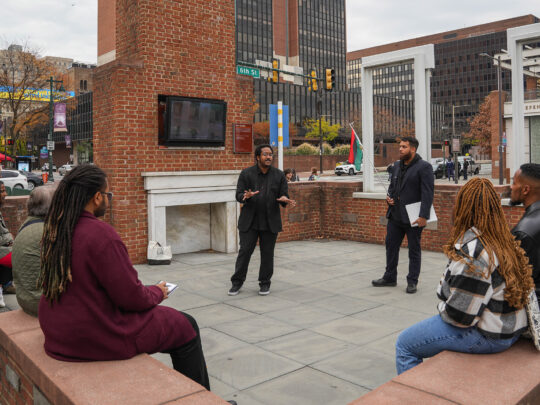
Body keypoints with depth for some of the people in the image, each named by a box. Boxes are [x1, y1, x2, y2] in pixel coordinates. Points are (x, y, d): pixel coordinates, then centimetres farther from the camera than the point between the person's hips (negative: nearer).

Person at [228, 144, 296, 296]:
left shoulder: (279, 175, 4)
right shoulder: (246, 174, 0)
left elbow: (284, 195, 3)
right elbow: (238, 195, -2)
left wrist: (285, 200, -21)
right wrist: (246, 196, -25)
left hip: (270, 221, 1)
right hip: (249, 221, -1)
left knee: (267, 253, 6)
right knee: (244, 251, 0)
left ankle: (265, 283, 20)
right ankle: (237, 282, 13)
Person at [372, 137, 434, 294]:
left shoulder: (424, 167, -11)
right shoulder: (397, 166, 12)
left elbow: (428, 193, -15)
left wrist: (423, 216, -21)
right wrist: (389, 196, 3)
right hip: (395, 215, 7)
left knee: (414, 250, 6)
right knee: (391, 245, 13)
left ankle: (412, 282, 17)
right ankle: (390, 278, 26)